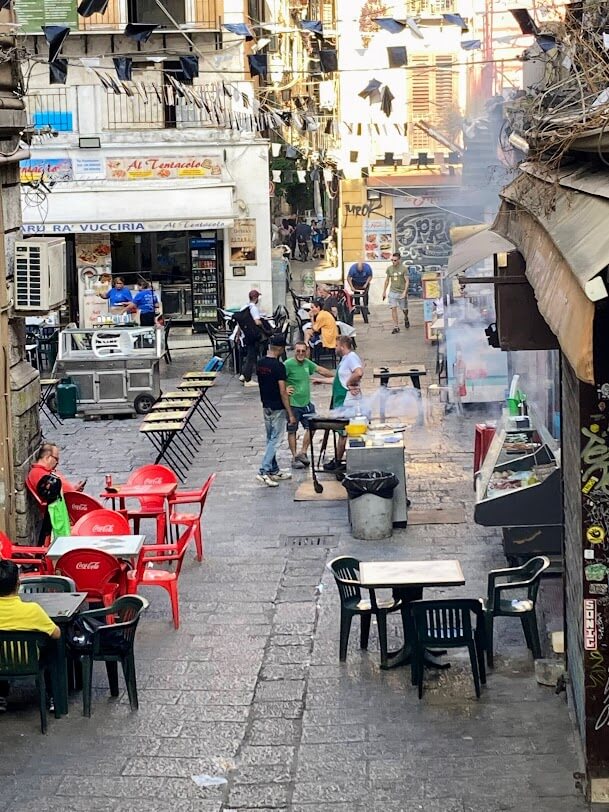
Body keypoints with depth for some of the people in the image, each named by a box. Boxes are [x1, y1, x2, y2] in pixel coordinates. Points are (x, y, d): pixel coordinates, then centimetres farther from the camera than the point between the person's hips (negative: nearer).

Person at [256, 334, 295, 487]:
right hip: (278, 408, -8)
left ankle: (274, 470, 23)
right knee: (275, 440, -3)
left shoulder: (260, 363, 3)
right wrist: (290, 413, -14)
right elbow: (283, 392, -20)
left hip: (266, 406, 8)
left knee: (270, 439, 15)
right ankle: (263, 471, -9)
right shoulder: (278, 366, -20)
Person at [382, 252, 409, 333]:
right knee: (393, 308, -9)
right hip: (392, 292, 2)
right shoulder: (389, 269, 3)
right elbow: (387, 281, 13)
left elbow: (407, 281, -8)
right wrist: (384, 292, 12)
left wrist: (405, 292, -18)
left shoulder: (403, 269, -8)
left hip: (402, 292, -2)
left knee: (404, 309, 9)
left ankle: (406, 318, 43)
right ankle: (396, 327, -5)